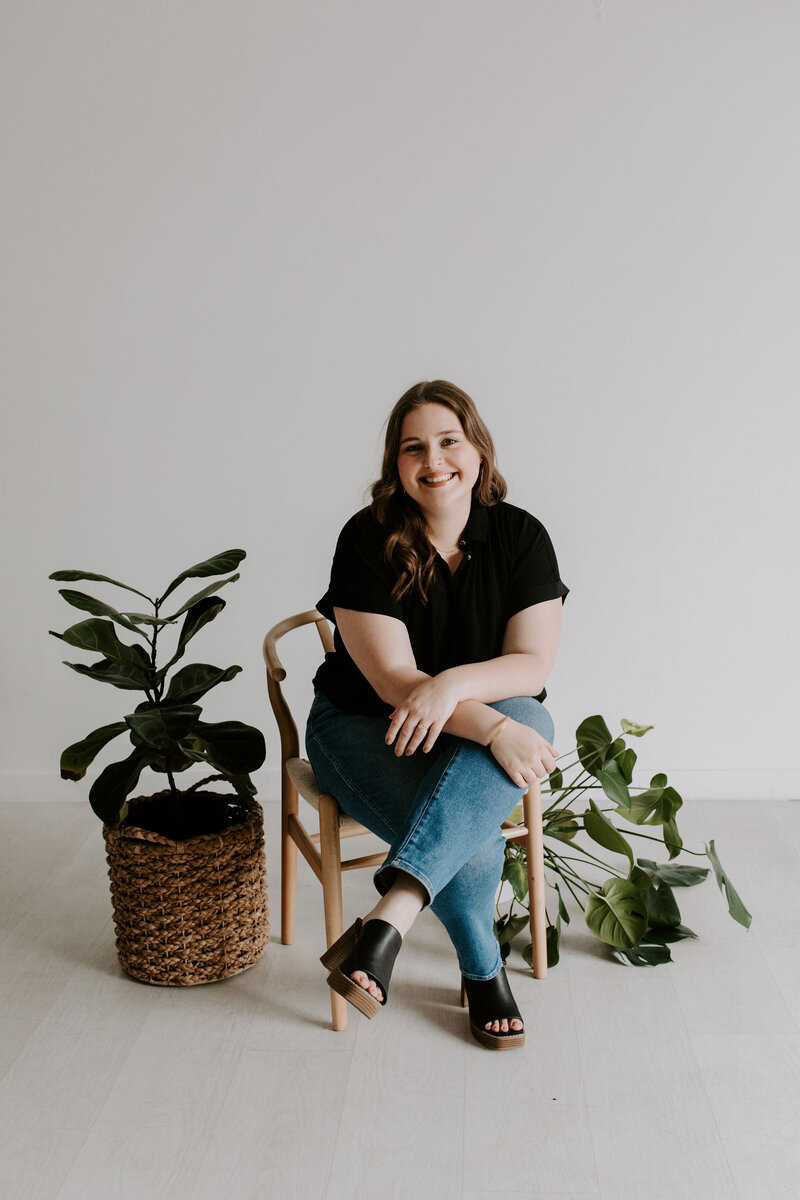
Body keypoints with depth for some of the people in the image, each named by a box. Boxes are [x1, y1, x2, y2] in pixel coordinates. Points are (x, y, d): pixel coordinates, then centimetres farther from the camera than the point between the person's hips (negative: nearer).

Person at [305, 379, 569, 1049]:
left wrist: (453, 684, -32)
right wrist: (492, 729, -33)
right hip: (364, 725, -2)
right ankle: (484, 971, -2)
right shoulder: (367, 541, -14)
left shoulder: (521, 536, -5)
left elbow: (534, 664, -12)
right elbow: (393, 678, -20)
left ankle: (389, 918, -42)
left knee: (526, 716, -35)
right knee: (471, 835, -31)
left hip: (492, 716, 3)